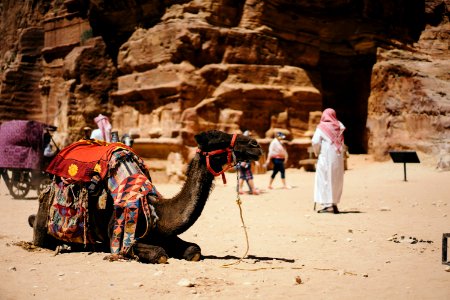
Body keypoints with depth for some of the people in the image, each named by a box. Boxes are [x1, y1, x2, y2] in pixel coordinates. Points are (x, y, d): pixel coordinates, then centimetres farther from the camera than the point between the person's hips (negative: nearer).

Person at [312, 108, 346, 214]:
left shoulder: (321, 127, -4)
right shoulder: (339, 127, 9)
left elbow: (315, 142, -14)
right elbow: (343, 143, 3)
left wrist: (317, 152, 1)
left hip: (326, 157, -5)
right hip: (338, 157, 5)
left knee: (325, 179, -1)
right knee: (336, 180, 13)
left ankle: (328, 204, -8)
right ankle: (335, 204, 16)